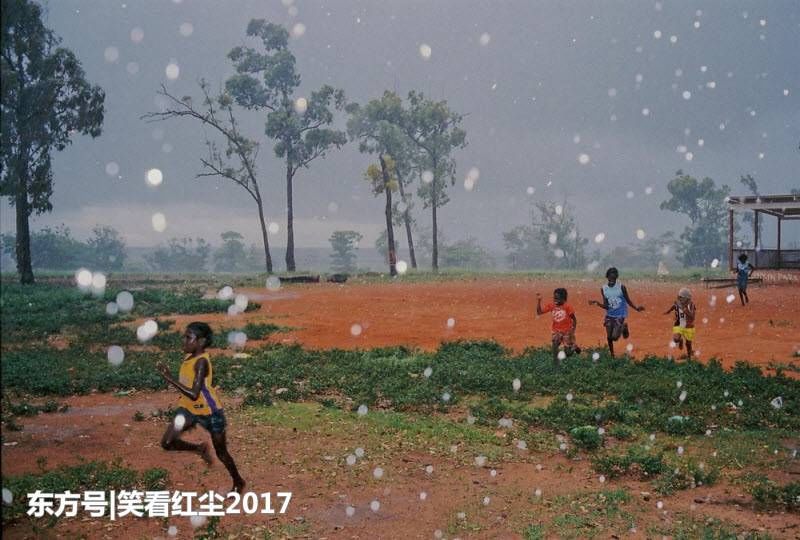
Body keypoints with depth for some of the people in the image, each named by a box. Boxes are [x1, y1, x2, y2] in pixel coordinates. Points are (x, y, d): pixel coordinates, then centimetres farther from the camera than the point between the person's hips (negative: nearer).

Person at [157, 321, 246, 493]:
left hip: (210, 411, -7)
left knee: (221, 453, 10)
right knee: (167, 443, -9)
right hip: (189, 408, 7)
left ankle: (238, 482, 36)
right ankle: (200, 449, 18)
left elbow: (194, 393, -34)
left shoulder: (201, 362, -27)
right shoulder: (189, 357, -1)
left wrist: (168, 378, -33)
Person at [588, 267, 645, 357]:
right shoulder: (603, 289, -4)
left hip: (620, 315, -3)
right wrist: (597, 303, -20)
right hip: (609, 315, 3)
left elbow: (628, 300, 0)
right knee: (609, 337, 6)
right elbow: (606, 306, -4)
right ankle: (612, 355, 28)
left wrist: (636, 308, -13)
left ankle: (624, 328, 18)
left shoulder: (621, 287, -11)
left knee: (614, 337, -13)